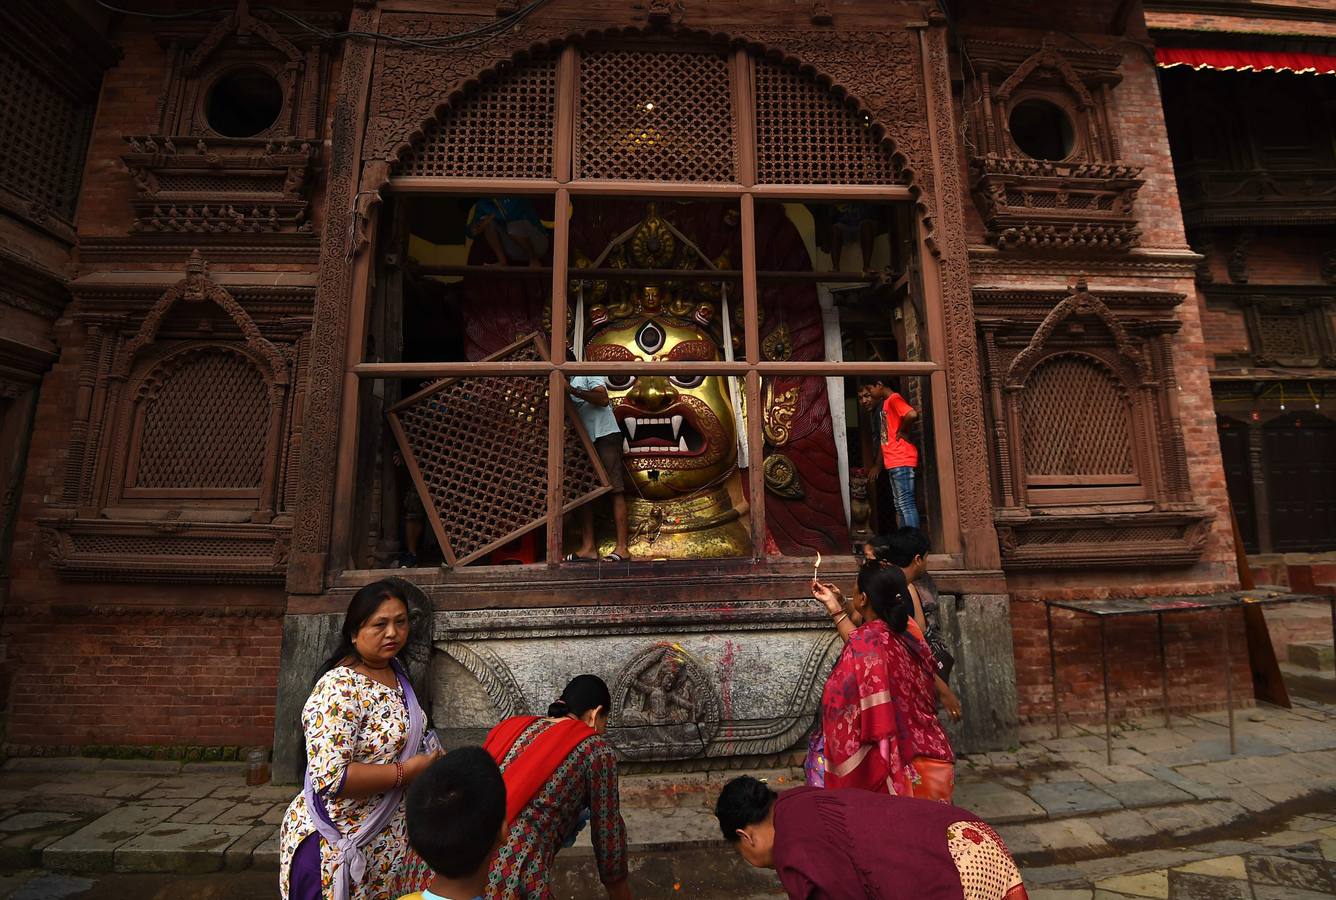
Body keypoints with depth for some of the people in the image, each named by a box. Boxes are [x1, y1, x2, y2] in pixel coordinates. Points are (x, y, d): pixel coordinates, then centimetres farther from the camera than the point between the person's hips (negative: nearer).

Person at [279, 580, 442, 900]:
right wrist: (409, 770, -24)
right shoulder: (339, 690, -25)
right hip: (338, 846, -8)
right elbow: (331, 778, -31)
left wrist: (435, 762, 1)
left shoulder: (394, 672, 1)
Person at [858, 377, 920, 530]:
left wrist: (901, 431, -13)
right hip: (893, 463, 10)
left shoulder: (893, 399, -8)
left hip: (901, 461, -10)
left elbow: (912, 414, -29)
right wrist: (877, 466, 19)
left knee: (906, 503, -9)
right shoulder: (880, 408, 18)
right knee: (900, 505, 12)